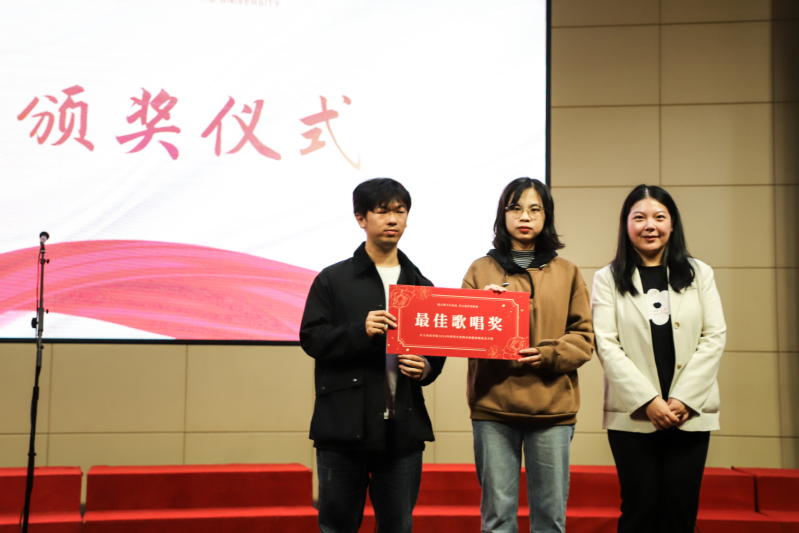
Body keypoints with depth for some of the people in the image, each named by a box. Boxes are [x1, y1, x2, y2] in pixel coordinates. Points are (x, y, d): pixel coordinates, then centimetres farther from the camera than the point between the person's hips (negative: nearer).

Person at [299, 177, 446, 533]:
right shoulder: (333, 279, 3)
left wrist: (427, 368, -7)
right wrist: (361, 331, -19)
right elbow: (312, 338, -4)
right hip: (345, 426, -3)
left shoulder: (420, 285, 13)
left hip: (402, 427, 3)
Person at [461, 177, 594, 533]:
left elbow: (583, 337, 5)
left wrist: (545, 355, -12)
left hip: (552, 407, 1)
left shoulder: (566, 273, 11)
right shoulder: (481, 270, 10)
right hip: (493, 407, 0)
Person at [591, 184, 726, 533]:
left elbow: (714, 337, 3)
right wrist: (648, 400, -13)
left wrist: (684, 399, -7)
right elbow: (606, 345, -4)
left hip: (690, 413, 2)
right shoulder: (608, 279, 5)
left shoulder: (699, 274, 10)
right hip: (632, 415, -1)